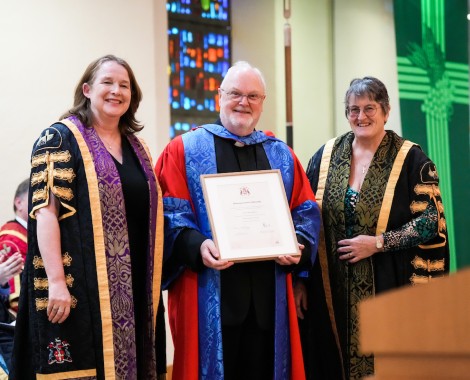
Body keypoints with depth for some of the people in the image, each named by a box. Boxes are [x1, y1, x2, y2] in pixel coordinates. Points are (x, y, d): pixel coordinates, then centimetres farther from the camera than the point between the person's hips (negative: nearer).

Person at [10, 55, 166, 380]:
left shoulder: (136, 147, 15)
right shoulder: (60, 139, -4)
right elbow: (45, 211, -13)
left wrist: (152, 283, 13)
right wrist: (56, 281, -21)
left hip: (133, 286, 6)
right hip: (83, 284, -6)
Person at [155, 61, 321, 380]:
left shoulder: (282, 156, 16)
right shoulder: (184, 150, 5)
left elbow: (307, 210, 12)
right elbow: (171, 212, -4)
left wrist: (298, 245, -8)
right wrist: (197, 246, -21)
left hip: (268, 294, 3)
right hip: (208, 294, -3)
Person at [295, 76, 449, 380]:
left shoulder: (411, 160, -2)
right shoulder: (325, 158, 8)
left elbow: (431, 222, -6)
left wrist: (378, 243, -15)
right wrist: (300, 281, 5)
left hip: (388, 290, -3)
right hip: (333, 294, 3)